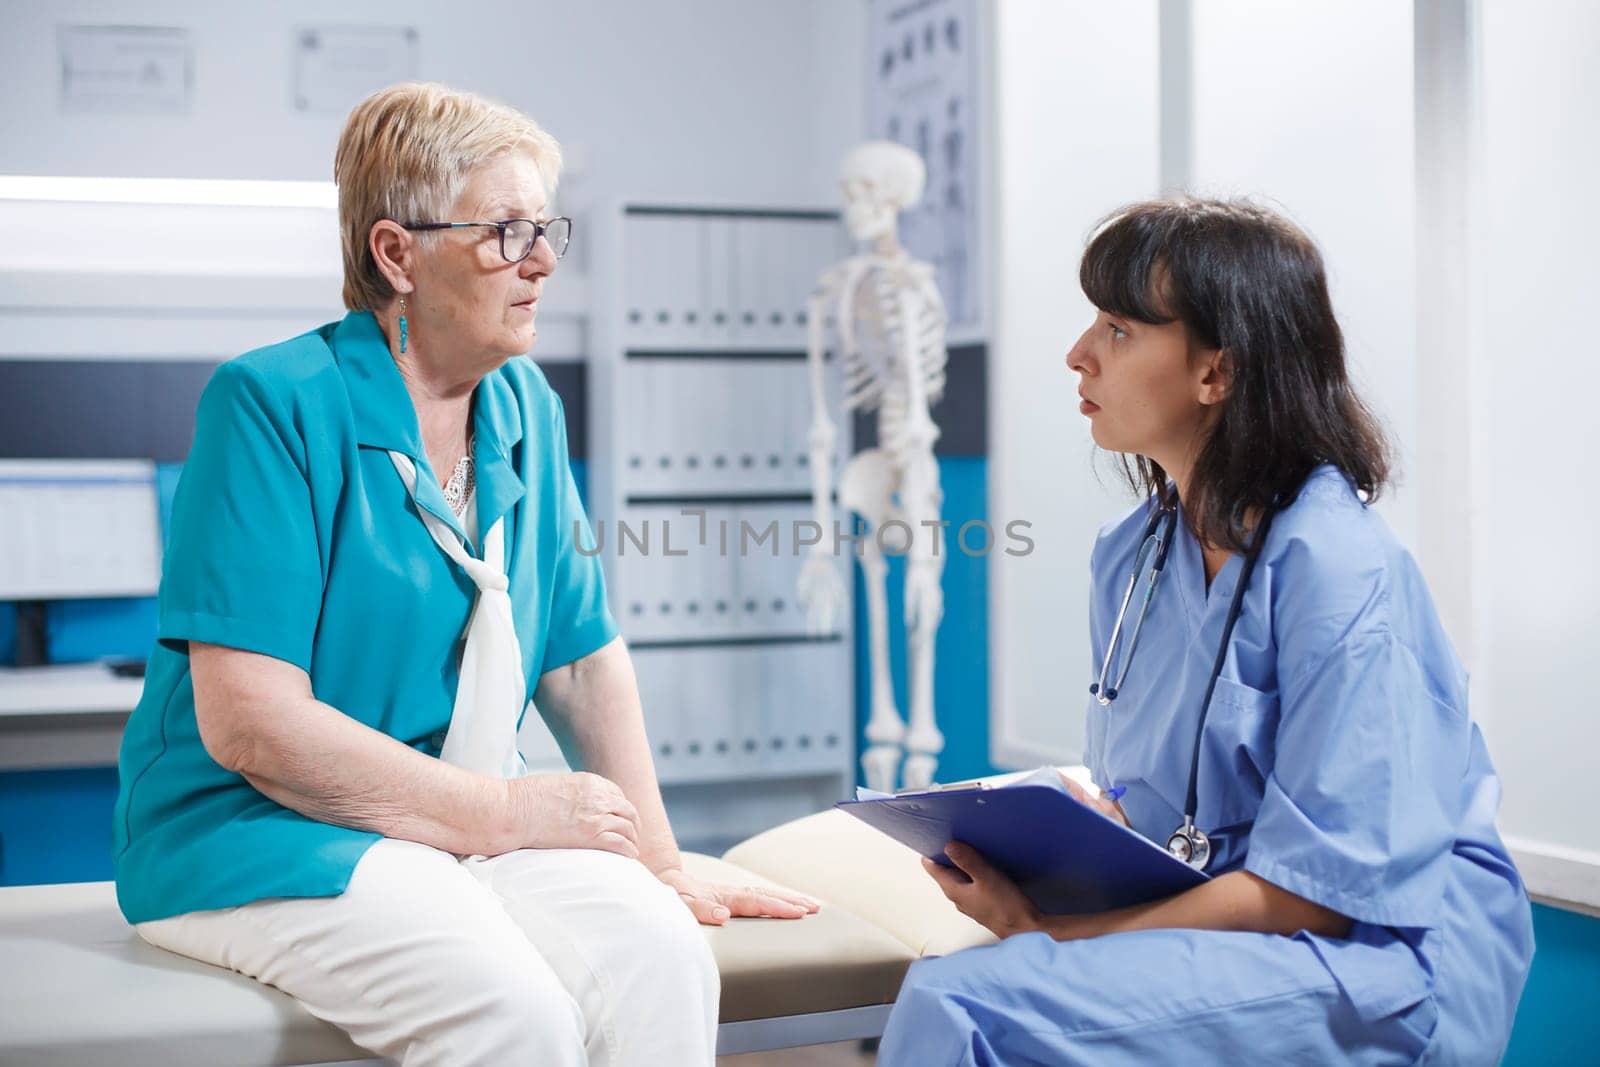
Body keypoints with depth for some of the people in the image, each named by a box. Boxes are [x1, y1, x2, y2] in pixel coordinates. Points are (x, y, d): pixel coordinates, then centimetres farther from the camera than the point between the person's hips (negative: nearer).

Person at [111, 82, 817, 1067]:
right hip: (262, 834, -6)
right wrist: (507, 810, -15)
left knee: (662, 958, -22)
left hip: (473, 824, 6)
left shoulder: (526, 407, 9)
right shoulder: (275, 403, -13)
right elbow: (248, 723, -19)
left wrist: (659, 867, 11)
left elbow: (583, 654, 15)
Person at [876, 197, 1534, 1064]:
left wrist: (1056, 930, -21)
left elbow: (1319, 887, -18)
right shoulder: (1131, 554, 10)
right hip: (1219, 928, 7)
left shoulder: (1337, 570, -16)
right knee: (944, 991, -21)